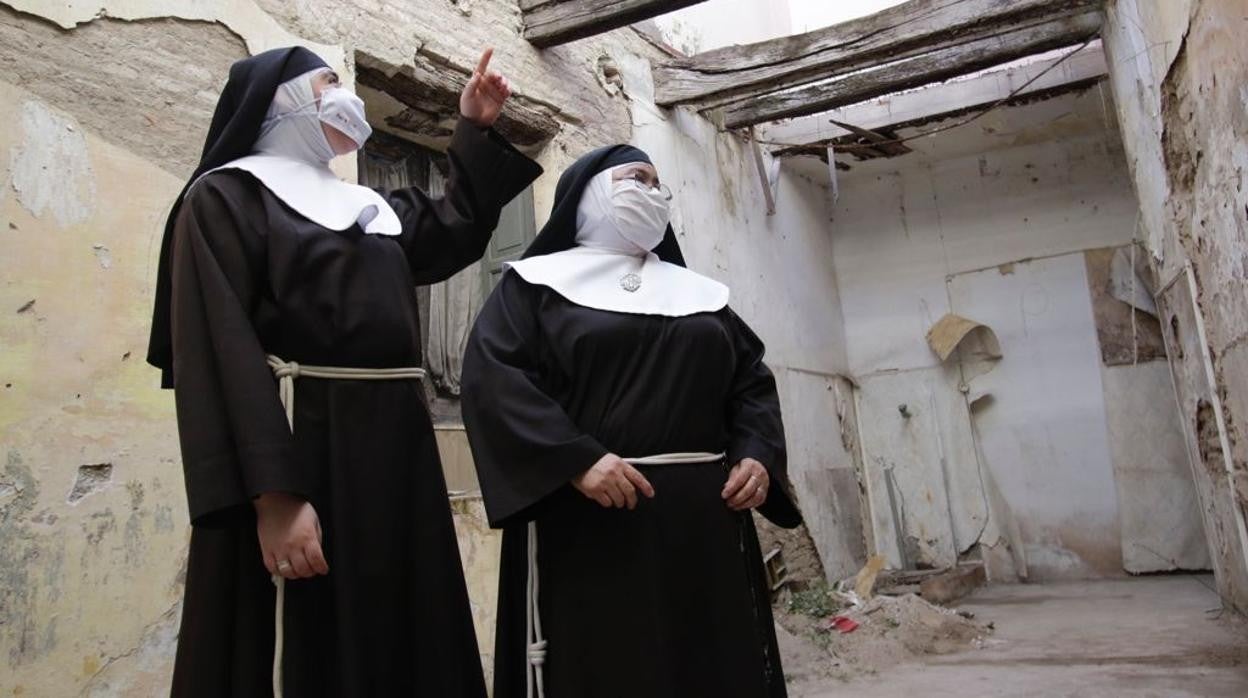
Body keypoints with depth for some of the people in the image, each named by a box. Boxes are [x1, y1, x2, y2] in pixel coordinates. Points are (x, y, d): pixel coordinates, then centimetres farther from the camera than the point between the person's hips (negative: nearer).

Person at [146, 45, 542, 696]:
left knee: (396, 643, 12)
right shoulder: (226, 197, -2)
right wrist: (270, 494, -24)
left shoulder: (370, 206, 21)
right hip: (296, 448, -7)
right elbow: (218, 348, -14)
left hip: (394, 449, 7)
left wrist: (475, 129, 24)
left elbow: (456, 231, 33)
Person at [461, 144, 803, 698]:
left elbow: (752, 381, 19)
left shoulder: (701, 292, 20)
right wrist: (576, 459, -20)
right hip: (586, 523, -4)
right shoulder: (537, 281, 5)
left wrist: (758, 454, -2)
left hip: (704, 518, 5)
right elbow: (491, 376, -8)